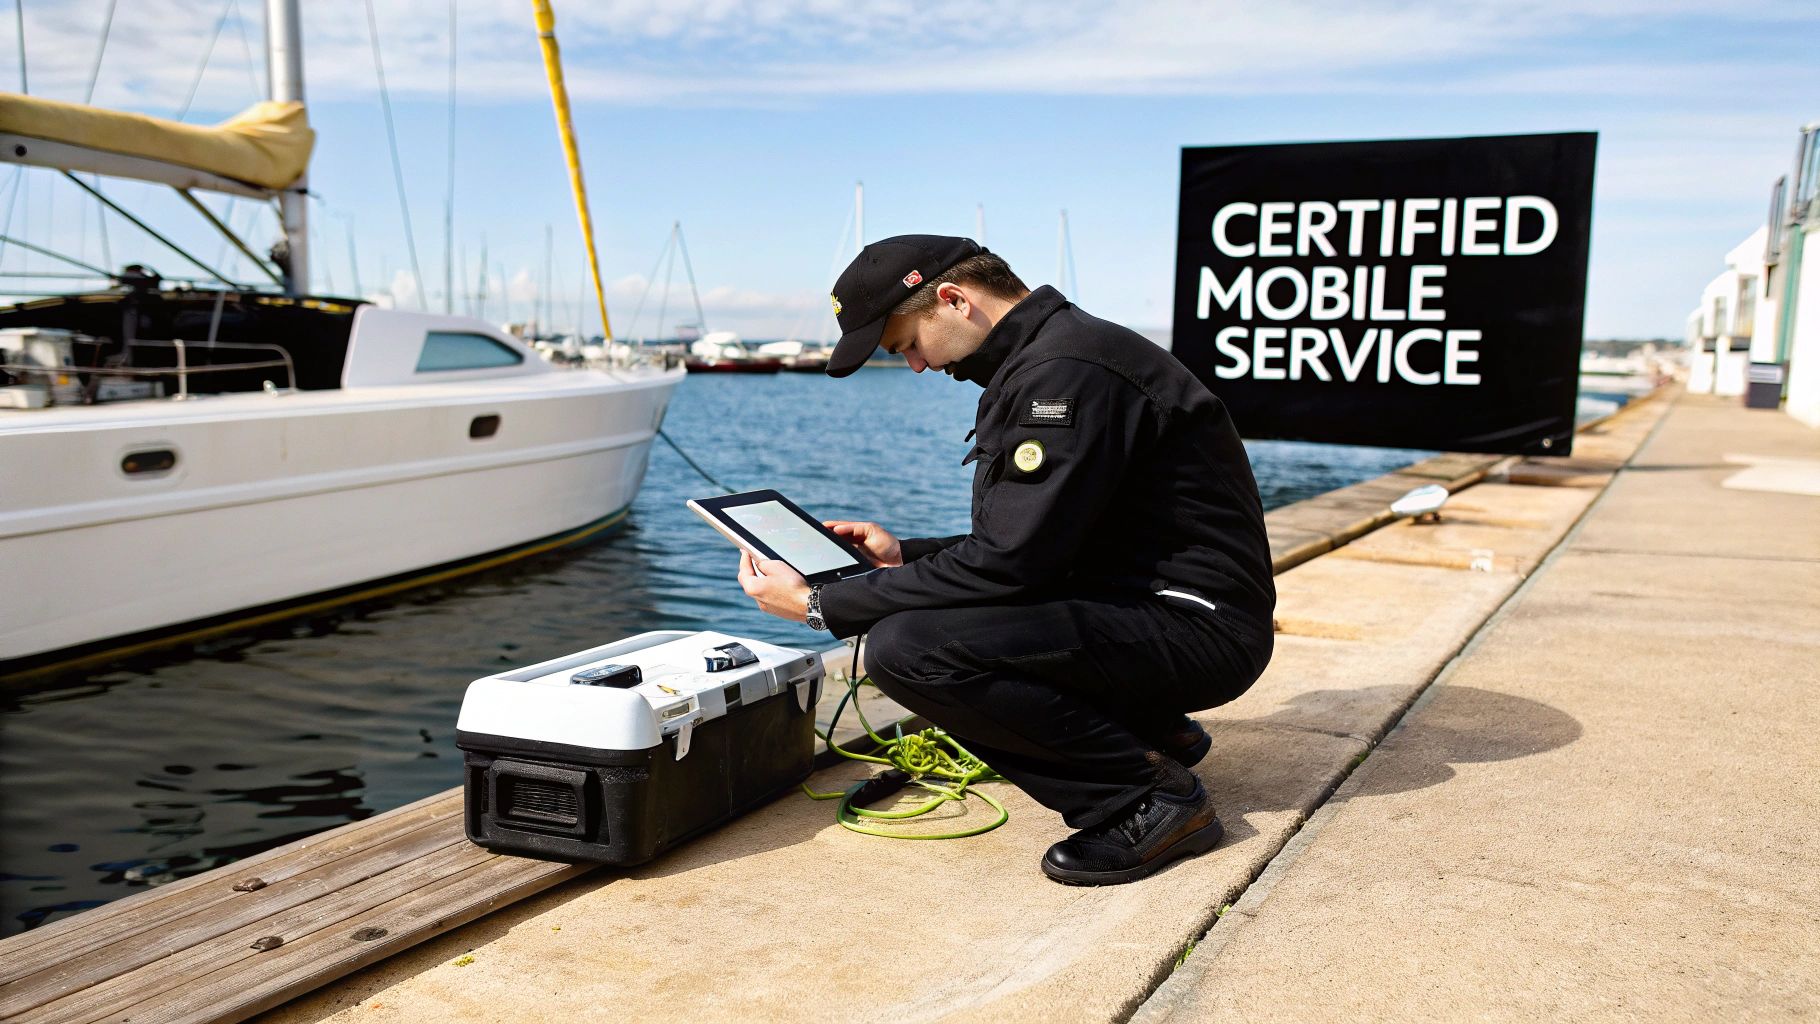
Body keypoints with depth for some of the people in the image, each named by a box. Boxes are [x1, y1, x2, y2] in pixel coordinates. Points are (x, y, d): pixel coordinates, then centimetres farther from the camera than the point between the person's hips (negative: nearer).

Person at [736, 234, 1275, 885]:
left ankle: (1150, 796, -8)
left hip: (1197, 629, -11)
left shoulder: (1068, 370, -19)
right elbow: (1030, 546, 18)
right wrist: (905, 555, 11)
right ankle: (1153, 733, 15)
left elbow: (1007, 563, -23)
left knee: (906, 648, -23)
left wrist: (819, 606, -16)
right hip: (1136, 599, 11)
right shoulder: (1037, 363, 13)